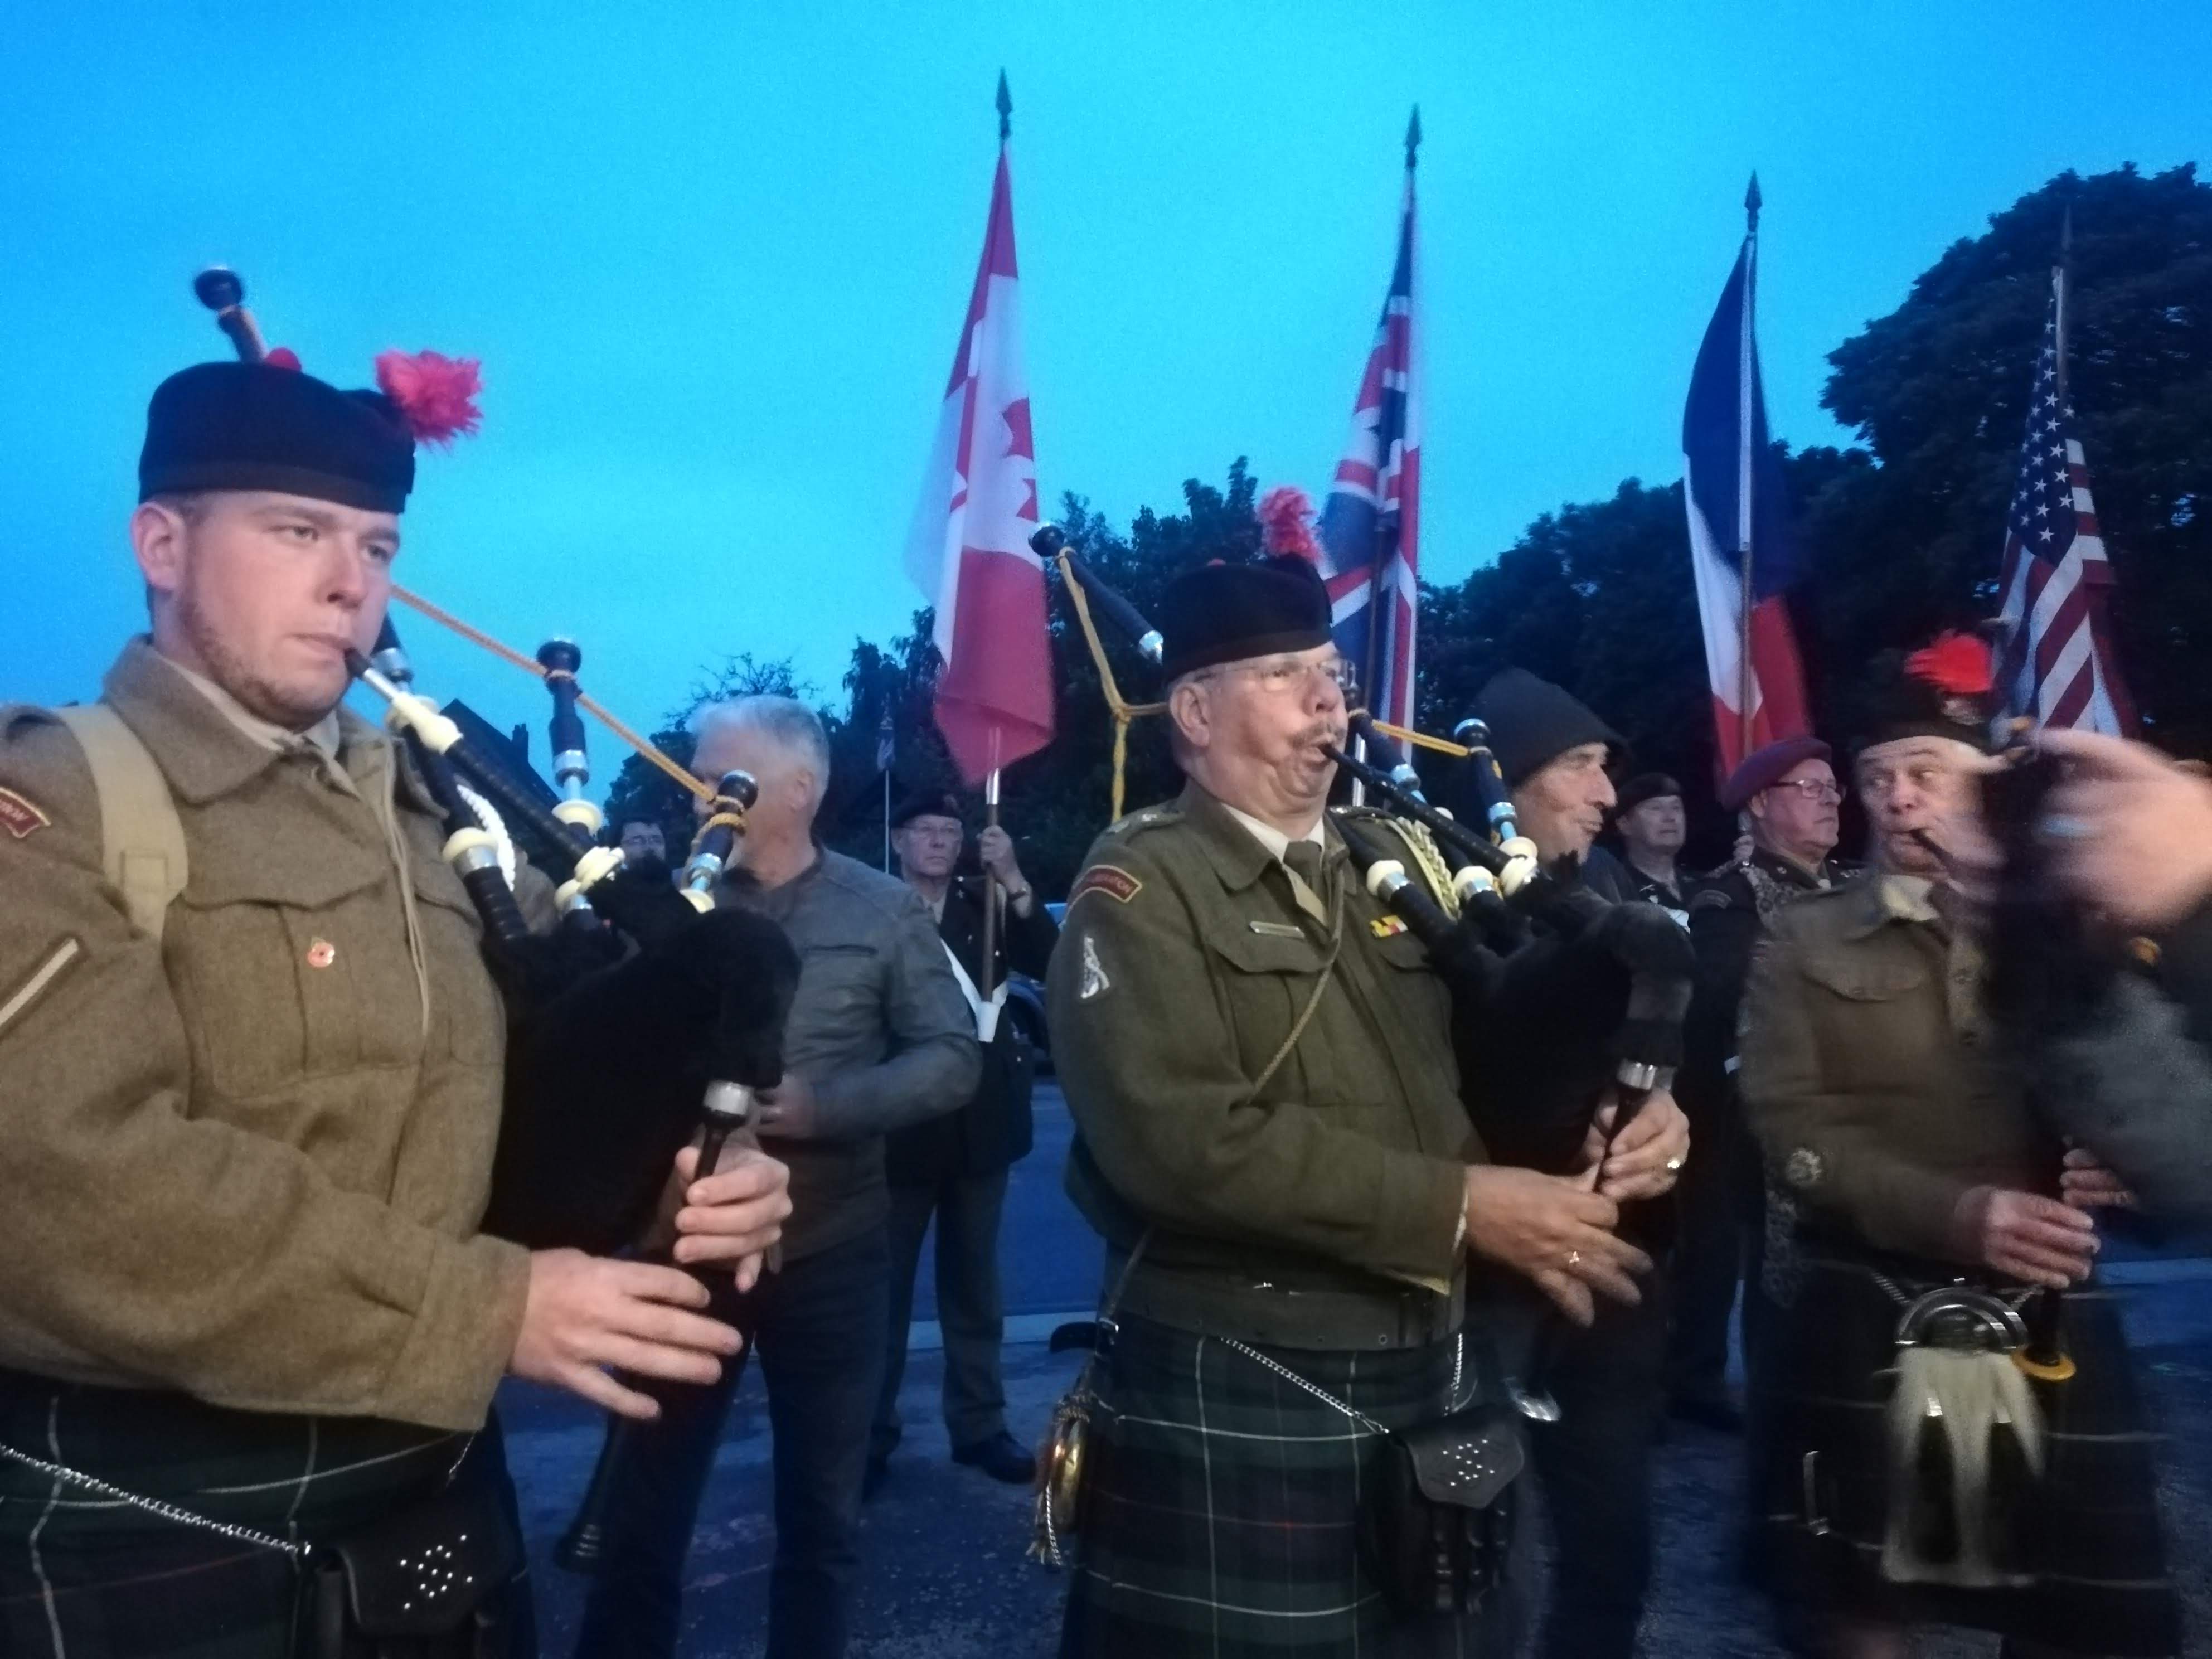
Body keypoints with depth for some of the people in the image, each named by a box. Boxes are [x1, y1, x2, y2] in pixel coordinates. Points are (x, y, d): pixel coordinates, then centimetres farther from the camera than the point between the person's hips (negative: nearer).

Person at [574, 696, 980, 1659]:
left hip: (829, 1251, 0)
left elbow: (953, 1060, -6)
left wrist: (824, 1105, -19)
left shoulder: (884, 910, -1)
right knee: (646, 1498, 11)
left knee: (820, 1505, 14)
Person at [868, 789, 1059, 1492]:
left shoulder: (986, 906, 6)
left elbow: (1049, 965, -10)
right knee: (885, 1281, 5)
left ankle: (979, 1424, 22)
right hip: (899, 1119, -3)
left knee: (974, 1279, 13)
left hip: (979, 1117, 4)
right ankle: (872, 1432, 15)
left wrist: (1015, 884, -19)